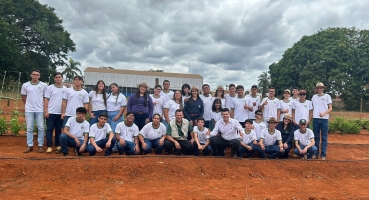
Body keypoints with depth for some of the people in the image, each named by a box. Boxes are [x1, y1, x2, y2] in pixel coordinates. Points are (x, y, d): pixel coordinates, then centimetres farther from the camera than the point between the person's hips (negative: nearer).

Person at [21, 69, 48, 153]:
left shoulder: (44, 85, -2)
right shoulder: (25, 85, 2)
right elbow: (23, 97, 13)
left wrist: (43, 105, 6)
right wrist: (29, 104, 12)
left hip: (40, 110, -1)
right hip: (29, 110, 1)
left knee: (41, 128, 2)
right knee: (29, 128, 6)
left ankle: (40, 145, 10)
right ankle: (29, 146, 14)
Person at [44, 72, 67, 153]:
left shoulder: (65, 89, 6)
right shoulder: (49, 88, 0)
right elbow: (46, 100, -1)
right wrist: (45, 111, -8)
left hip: (60, 113, 2)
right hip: (51, 112, -2)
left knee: (59, 130, 9)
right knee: (49, 129, 1)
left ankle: (58, 145, 18)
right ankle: (49, 146, 6)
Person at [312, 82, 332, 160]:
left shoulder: (327, 96, 4)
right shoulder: (314, 97, 12)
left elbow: (330, 108, 1)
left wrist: (324, 113, -17)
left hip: (324, 119, -2)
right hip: (315, 119, 2)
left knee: (324, 137, 1)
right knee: (316, 137, 7)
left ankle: (323, 155, 5)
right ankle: (316, 153, 14)